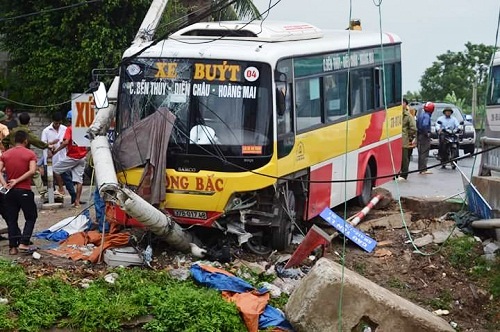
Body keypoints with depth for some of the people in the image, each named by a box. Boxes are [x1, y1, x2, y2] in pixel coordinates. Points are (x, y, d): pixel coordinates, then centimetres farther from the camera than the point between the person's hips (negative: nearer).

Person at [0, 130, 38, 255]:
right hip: (24, 191, -3)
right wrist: (17, 180, -15)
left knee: (11, 220, 10)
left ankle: (13, 247, 9)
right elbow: (32, 171, -18)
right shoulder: (30, 154, -5)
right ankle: (23, 243, -3)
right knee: (31, 217, 10)